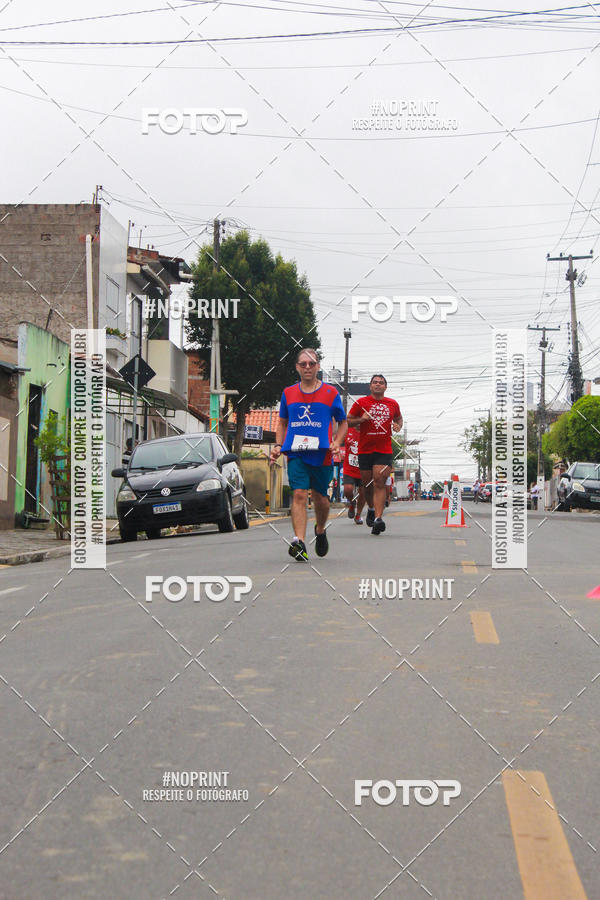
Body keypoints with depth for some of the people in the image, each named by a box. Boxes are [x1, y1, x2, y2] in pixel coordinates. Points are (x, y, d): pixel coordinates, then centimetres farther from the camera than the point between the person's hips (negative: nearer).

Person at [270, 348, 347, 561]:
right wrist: (278, 446, 7)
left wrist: (336, 443, -5)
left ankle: (320, 530, 40)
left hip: (322, 455, 0)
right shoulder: (288, 393, 11)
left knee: (320, 497, 10)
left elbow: (343, 423, 13)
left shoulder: (330, 393, 6)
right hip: (295, 454, 0)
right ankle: (299, 543, -23)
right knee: (299, 495, -15)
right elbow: (282, 423, 22)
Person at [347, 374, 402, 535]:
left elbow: (399, 418, 28)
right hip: (365, 449, 0)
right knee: (367, 483, 9)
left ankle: (378, 518, -21)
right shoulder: (361, 403, 2)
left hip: (384, 450, 0)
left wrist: (398, 426, 6)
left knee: (379, 483, -14)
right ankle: (371, 509, 37)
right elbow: (347, 421, 7)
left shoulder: (392, 404, 9)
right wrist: (361, 419, -12)